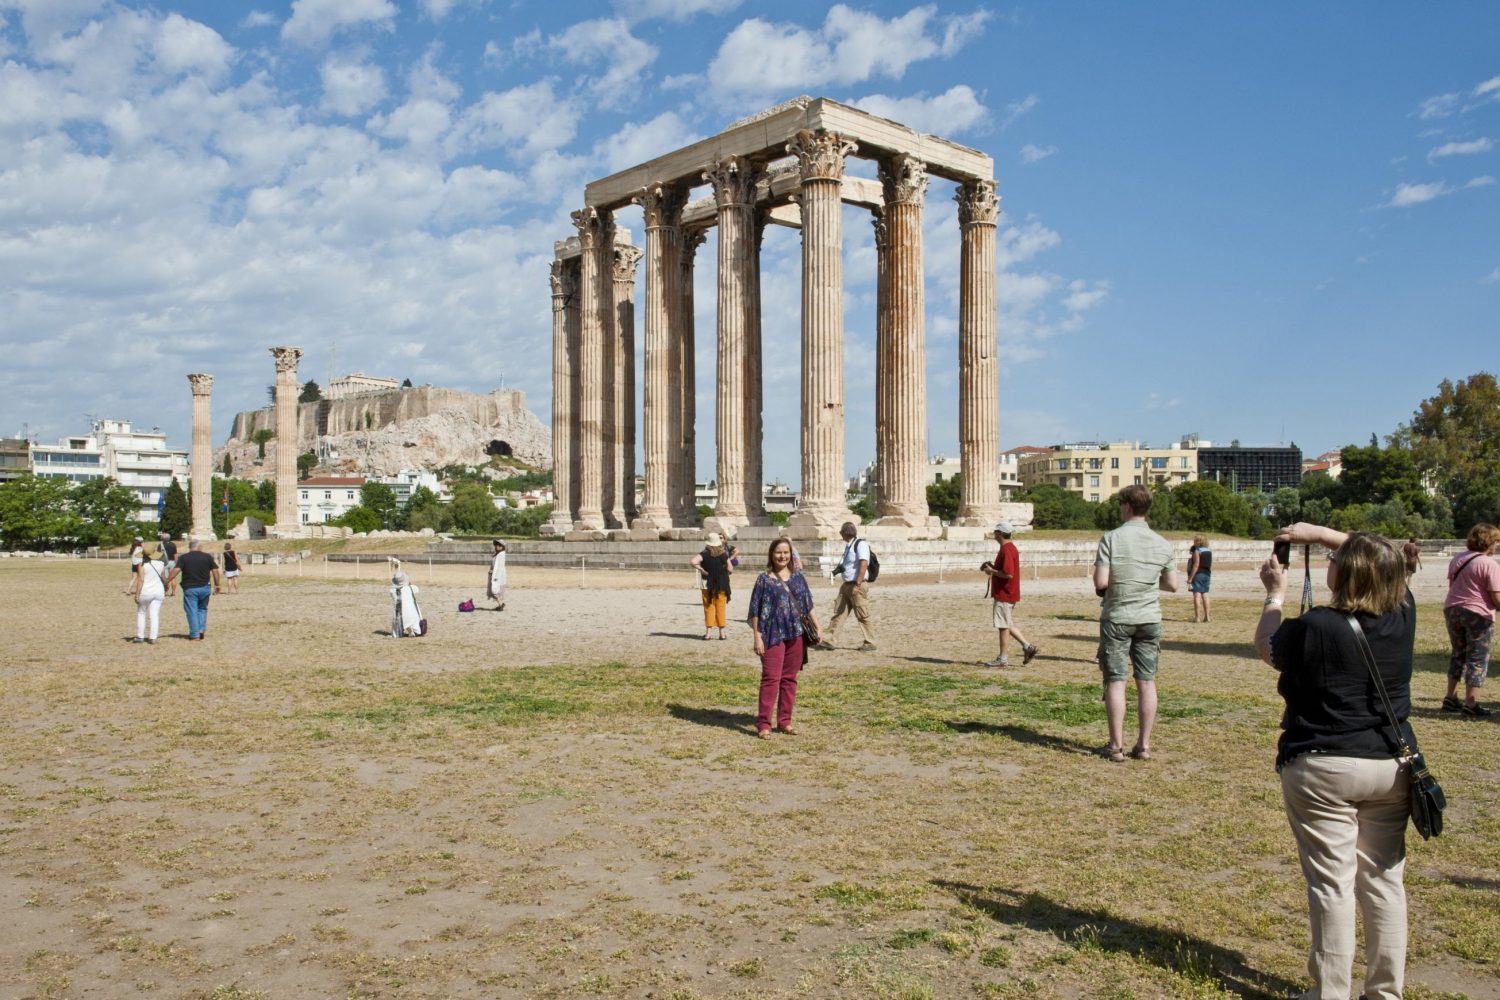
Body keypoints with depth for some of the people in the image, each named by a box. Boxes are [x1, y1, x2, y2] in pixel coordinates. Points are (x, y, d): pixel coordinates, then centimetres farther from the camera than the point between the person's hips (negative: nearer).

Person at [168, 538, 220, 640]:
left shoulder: (184, 557, -2)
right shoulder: (207, 557, 3)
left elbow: (176, 570, -14)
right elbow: (215, 571, 2)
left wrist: (167, 581, -12)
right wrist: (217, 585, 11)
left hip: (190, 588, -2)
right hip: (204, 587, 2)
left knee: (192, 611, 5)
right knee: (202, 609, 20)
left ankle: (195, 634, 6)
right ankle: (202, 629, 9)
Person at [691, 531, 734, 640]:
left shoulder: (704, 554, -8)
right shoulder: (724, 555, -2)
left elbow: (693, 561, -24)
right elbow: (730, 570, -4)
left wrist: (701, 570, -14)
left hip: (707, 584, -1)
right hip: (722, 585, 1)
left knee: (709, 608, 6)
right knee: (721, 608, 8)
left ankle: (709, 632, 2)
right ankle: (721, 632, 10)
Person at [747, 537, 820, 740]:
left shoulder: (798, 578, 9)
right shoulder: (764, 579, -2)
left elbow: (808, 606, 13)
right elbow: (755, 611, -3)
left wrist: (817, 627, 4)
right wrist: (757, 637, -8)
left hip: (796, 635, 4)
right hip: (773, 635, -4)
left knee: (790, 678, 9)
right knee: (771, 678, -7)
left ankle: (785, 721, 18)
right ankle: (763, 724, -3)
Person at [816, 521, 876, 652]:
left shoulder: (860, 544, -13)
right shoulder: (848, 545, 15)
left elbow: (863, 565, -21)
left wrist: (857, 585, -25)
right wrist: (838, 569, 8)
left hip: (858, 586, -9)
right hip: (846, 585, 9)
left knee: (862, 616, -2)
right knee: (838, 613, 7)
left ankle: (870, 643, 7)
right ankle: (827, 640, 9)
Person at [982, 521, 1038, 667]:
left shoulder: (1006, 550, -19)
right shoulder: (1012, 547, 14)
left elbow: (1008, 574, -26)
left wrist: (992, 571, -14)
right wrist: (993, 568, 10)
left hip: (1004, 594, -10)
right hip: (1010, 593, 10)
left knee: (1003, 625, -3)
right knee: (1008, 624, 17)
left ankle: (1002, 659, 3)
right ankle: (1027, 647, 15)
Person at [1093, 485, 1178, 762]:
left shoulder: (1111, 539, -11)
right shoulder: (1162, 543, 1)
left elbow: (1100, 582, -16)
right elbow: (1172, 585, 7)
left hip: (1117, 618, -3)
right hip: (1150, 619, 3)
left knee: (1115, 681, 2)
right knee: (1147, 681, 7)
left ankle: (1116, 746, 4)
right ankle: (1144, 744, 10)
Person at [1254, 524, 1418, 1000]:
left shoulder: (1314, 628, -19)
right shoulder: (1402, 615, -4)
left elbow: (1266, 646, 3)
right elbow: (1382, 564, 16)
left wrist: (1276, 593, 16)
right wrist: (1320, 533, 14)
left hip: (1322, 770, -5)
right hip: (1391, 766, 5)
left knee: (1332, 884, 2)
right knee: (1384, 881, 13)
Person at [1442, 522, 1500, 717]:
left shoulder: (1456, 559, 8)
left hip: (1452, 609, 7)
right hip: (1478, 614, -7)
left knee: (1457, 654, 18)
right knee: (1477, 659, 3)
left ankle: (1451, 697, 21)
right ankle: (1471, 703, 4)